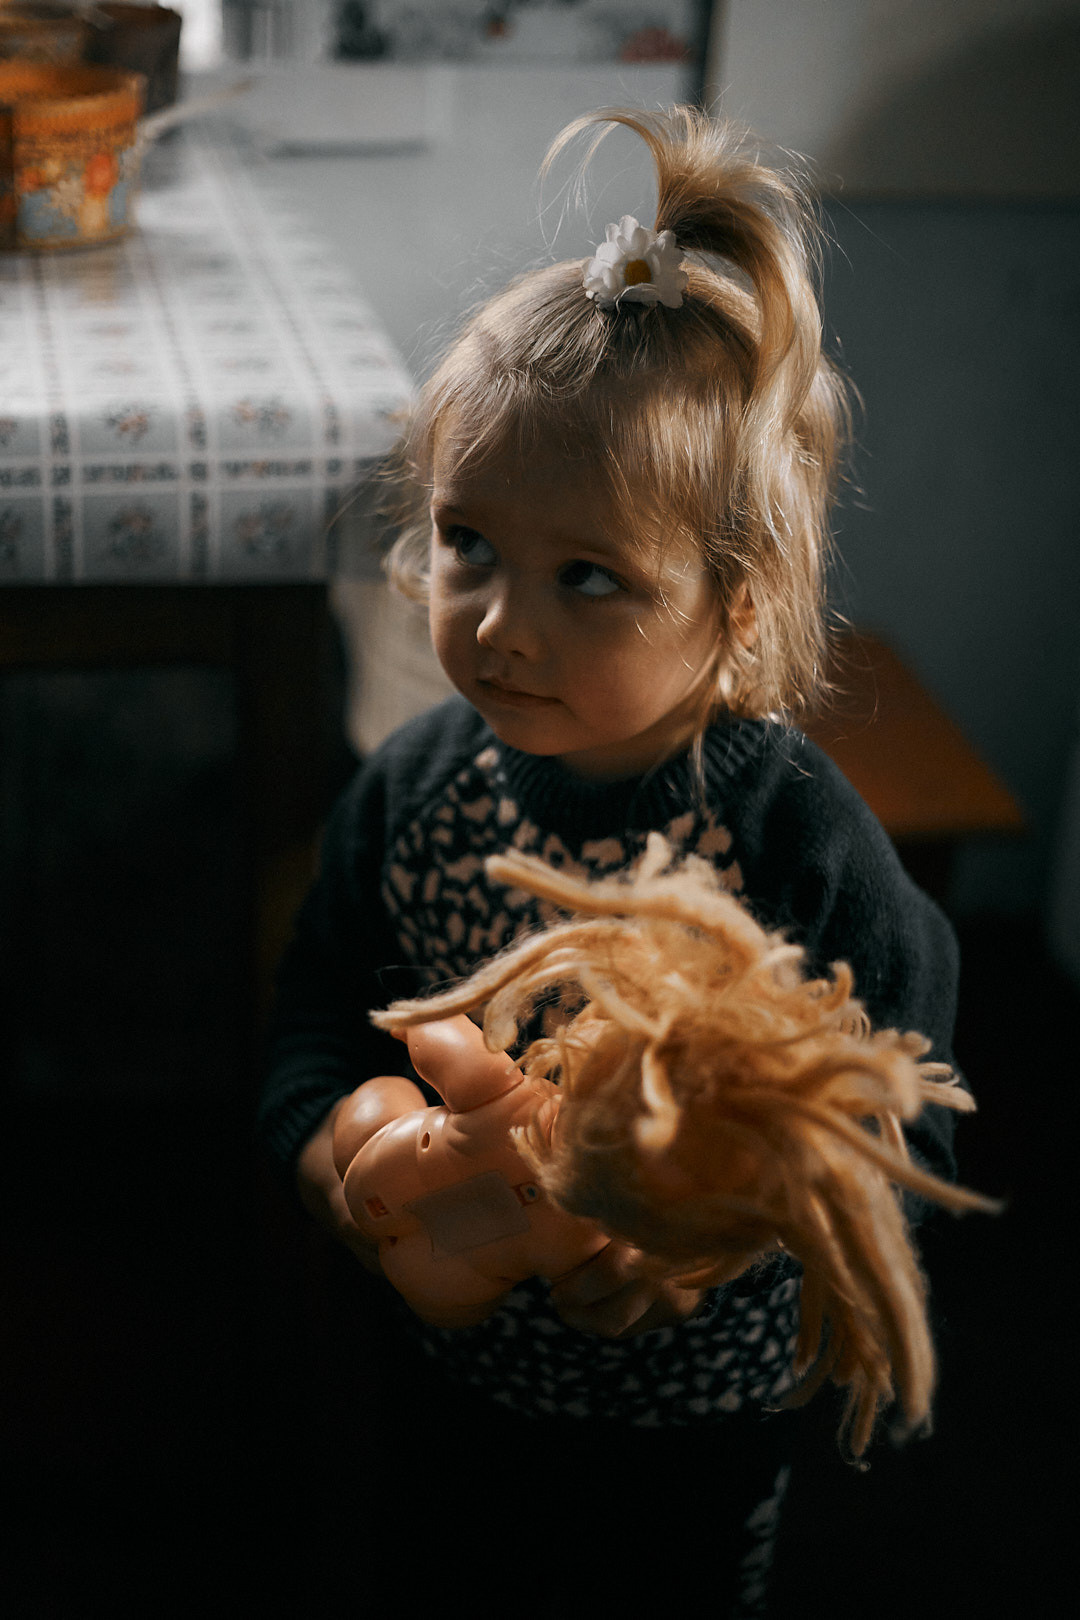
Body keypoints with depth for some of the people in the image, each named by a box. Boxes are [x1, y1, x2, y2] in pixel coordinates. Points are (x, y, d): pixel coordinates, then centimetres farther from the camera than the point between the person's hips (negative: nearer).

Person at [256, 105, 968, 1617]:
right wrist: (350, 1164, -25)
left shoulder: (806, 844, -26)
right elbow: (318, 1019, -4)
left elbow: (898, 1132, -18)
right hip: (446, 1363, 3)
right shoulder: (411, 789, -15)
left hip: (692, 1412, -3)